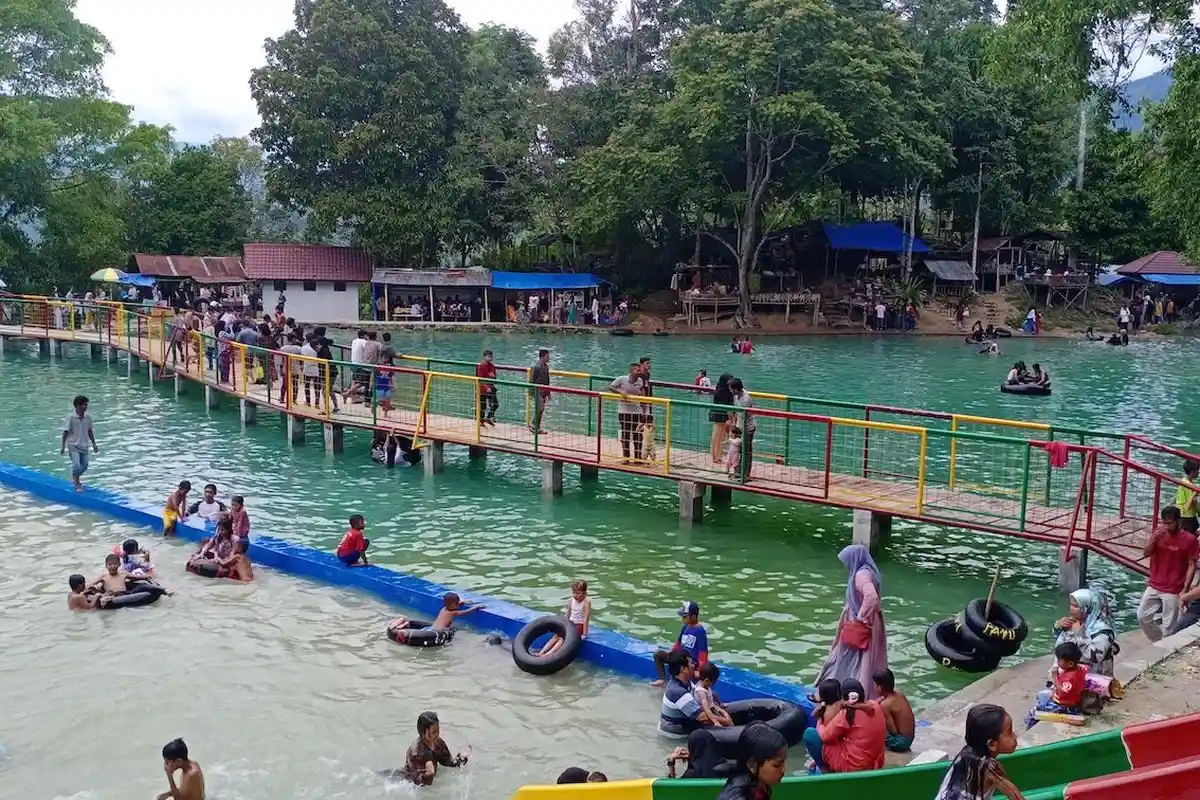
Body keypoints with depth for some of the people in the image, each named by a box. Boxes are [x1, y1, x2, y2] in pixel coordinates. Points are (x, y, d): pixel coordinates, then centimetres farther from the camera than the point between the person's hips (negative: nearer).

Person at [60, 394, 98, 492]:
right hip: (73, 445, -5)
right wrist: (62, 446, -11)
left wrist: (94, 444, 12)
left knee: (84, 466, 9)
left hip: (84, 446, 5)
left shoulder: (87, 418, 0)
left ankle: (75, 478, 39)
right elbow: (65, 432, -9)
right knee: (77, 466, -15)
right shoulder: (71, 417, -13)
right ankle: (77, 484, 10)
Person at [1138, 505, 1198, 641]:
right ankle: (1158, 643, 27)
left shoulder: (1189, 539, -11)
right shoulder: (1158, 532, 0)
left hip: (1173, 590, -5)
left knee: (1168, 627, 0)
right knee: (1142, 617, 8)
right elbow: (1145, 554, -1)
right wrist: (1153, 538, -19)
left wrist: (1185, 589, -13)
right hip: (1153, 586, 5)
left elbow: (1192, 566, -8)